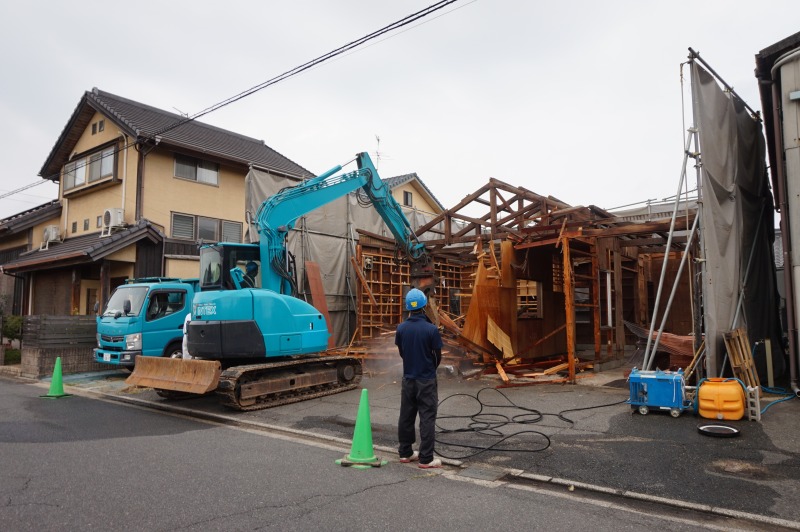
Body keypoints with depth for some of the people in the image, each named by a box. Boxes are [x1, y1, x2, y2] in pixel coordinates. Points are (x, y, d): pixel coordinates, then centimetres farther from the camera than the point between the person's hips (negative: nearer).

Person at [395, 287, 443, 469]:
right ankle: (425, 458, 4)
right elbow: (438, 356, -6)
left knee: (406, 416, 14)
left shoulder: (401, 328, -5)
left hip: (408, 378, 4)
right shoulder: (431, 329, -16)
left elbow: (401, 353, 6)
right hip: (426, 380, -4)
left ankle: (405, 452, 25)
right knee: (427, 419, 2)